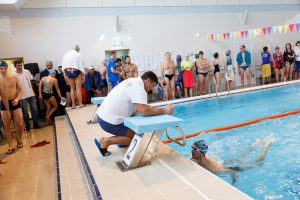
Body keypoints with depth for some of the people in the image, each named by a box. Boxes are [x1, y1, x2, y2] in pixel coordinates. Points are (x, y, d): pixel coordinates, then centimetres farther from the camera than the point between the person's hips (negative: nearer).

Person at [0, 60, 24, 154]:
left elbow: (21, 90, 1)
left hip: (15, 103, 0)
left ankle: (19, 140, 25)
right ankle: (11, 145, 12)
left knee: (20, 124, 0)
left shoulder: (14, 78, 0)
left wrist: (17, 99, -16)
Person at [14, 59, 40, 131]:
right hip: (22, 96, -3)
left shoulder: (27, 72, 3)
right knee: (25, 112, 7)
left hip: (31, 94, 4)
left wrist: (33, 91, 10)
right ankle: (27, 126, 19)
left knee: (34, 109, 7)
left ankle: (36, 124, 18)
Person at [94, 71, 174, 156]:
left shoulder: (134, 81, 12)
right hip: (110, 121, -10)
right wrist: (163, 110, -17)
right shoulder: (138, 87, -17)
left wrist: (152, 108, 7)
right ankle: (106, 141, -2)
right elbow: (143, 111, -28)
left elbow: (141, 106, 19)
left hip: (105, 115, 10)